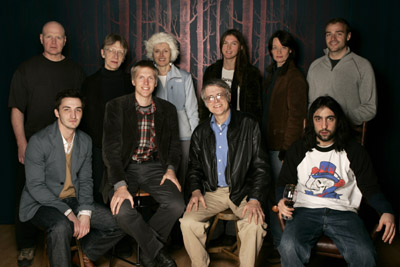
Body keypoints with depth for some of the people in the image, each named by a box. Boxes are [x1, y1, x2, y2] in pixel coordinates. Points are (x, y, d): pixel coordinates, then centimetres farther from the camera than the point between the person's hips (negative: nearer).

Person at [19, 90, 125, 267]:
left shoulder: (85, 141, 5)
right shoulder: (39, 141, -13)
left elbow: (85, 180, 5)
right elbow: (35, 186, -16)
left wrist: (85, 213, -11)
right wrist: (68, 213, -22)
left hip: (73, 201, 6)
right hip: (42, 203, -5)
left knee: (120, 222, -8)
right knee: (61, 227, -38)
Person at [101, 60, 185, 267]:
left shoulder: (167, 109, 9)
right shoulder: (115, 107, -2)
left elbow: (174, 144, 17)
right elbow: (110, 149, -9)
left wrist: (170, 169, -4)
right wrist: (120, 185, -22)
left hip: (154, 167, 3)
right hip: (125, 167, -2)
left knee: (177, 205, -23)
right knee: (122, 210, -30)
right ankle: (158, 250, -4)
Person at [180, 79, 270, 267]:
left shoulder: (249, 125, 0)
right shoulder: (201, 132, 11)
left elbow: (260, 166, -4)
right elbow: (194, 167, 16)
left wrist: (255, 199, -16)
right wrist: (195, 191, -4)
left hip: (243, 191, -2)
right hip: (212, 193, 3)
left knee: (255, 224, -30)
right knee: (187, 222, -20)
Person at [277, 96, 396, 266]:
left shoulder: (354, 151, 12)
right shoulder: (299, 150, 14)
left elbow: (370, 187, 12)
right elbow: (284, 182, 17)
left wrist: (386, 212, -6)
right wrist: (282, 200, -6)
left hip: (342, 212, 0)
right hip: (306, 210, 0)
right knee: (288, 247, -31)